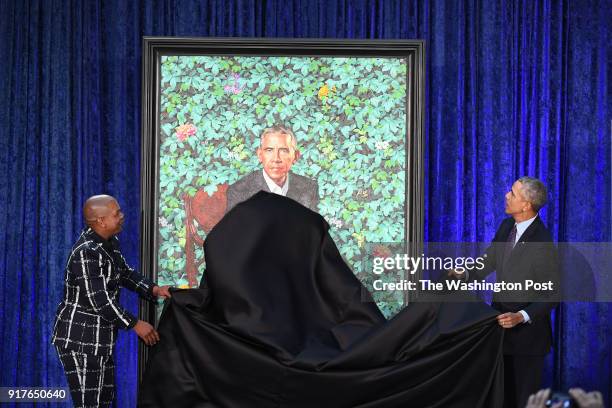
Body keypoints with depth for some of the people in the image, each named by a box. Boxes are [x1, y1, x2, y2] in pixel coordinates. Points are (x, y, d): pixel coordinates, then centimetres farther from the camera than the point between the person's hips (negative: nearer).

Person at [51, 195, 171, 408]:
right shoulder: (87, 253, -23)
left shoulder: (109, 243, 6)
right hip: (80, 340, -10)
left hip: (100, 340, 10)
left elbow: (124, 272, 19)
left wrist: (153, 289, 2)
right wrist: (135, 324, -17)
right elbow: (100, 301, -24)